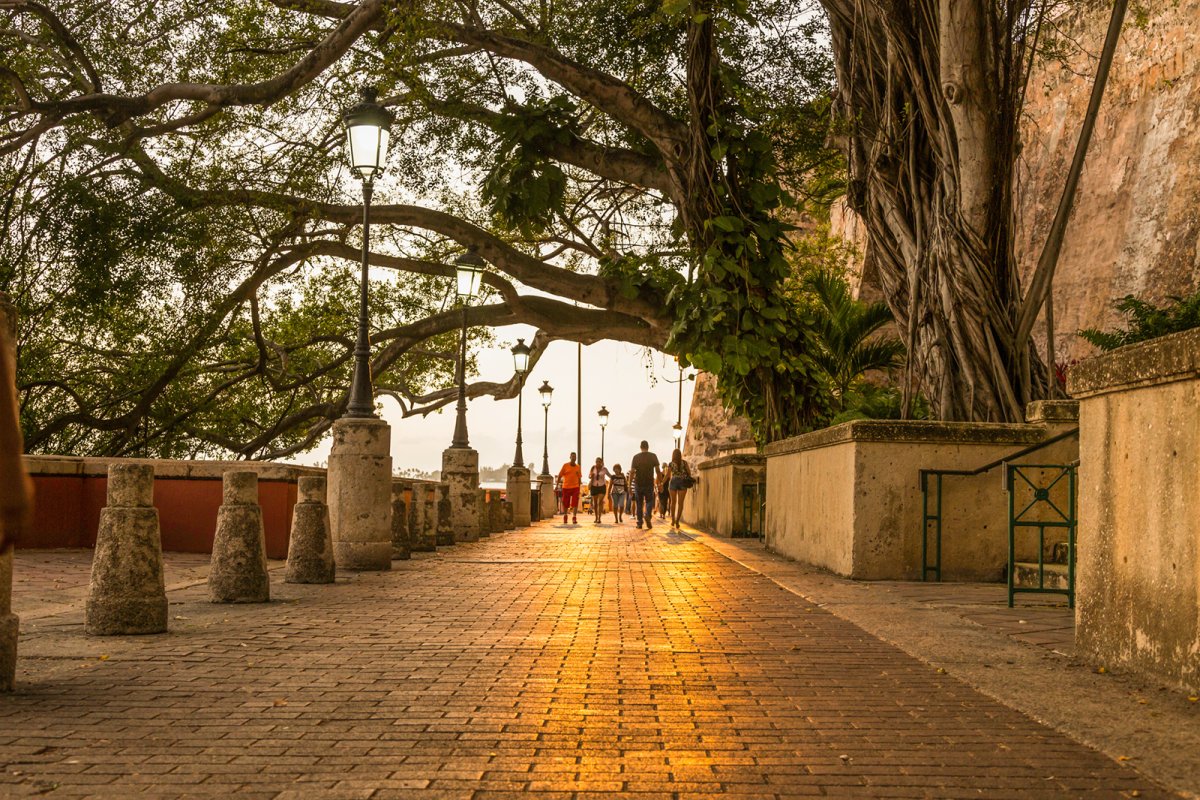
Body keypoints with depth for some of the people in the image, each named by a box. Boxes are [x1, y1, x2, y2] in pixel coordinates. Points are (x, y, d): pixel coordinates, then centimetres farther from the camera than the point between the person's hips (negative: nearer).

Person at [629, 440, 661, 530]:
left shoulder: (636, 457, -1)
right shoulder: (653, 456, -1)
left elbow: (632, 472, -5)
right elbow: (658, 471, -4)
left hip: (638, 484, 0)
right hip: (649, 483, 0)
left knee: (639, 504, 9)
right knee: (649, 501, 11)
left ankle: (639, 523, 7)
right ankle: (647, 515, -17)